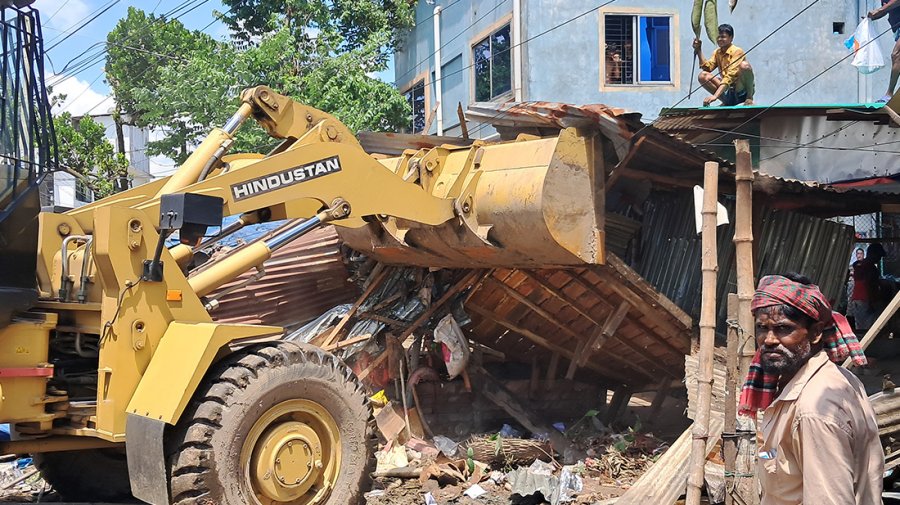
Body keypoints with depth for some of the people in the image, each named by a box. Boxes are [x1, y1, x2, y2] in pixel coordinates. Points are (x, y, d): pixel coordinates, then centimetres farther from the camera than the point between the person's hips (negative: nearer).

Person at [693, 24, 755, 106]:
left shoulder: (737, 51, -15)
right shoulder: (717, 52, 10)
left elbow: (730, 76, -27)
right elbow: (707, 68, -3)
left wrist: (715, 96, -38)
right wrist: (698, 51, -12)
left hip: (742, 90, -6)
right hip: (729, 91, 6)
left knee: (744, 65, -33)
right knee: (703, 76, -11)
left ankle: (749, 98, -14)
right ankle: (726, 102, -4)